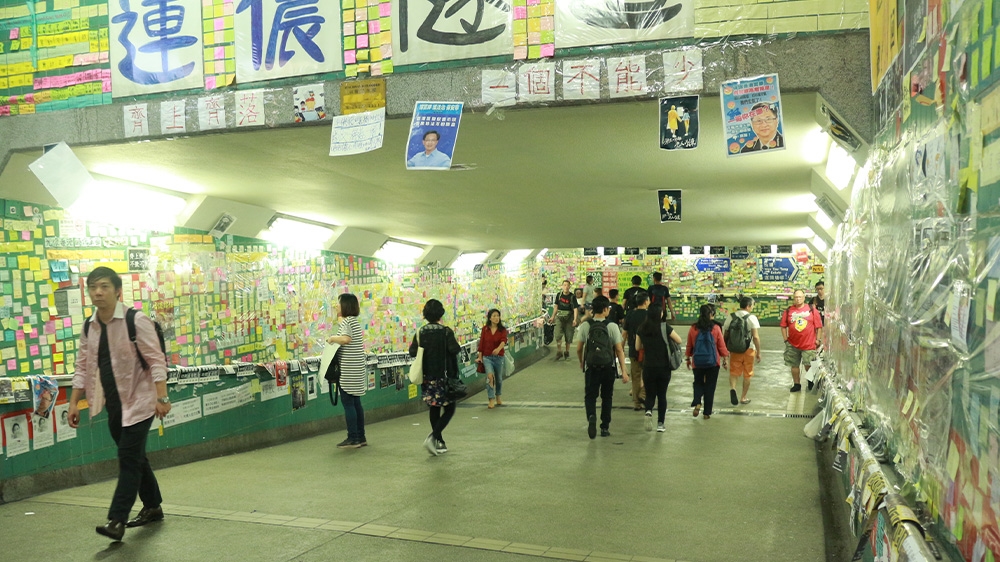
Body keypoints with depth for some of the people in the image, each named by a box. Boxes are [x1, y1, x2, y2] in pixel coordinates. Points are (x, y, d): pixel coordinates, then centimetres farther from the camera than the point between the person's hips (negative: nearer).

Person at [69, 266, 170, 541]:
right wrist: (74, 402, 8)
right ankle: (152, 506, 30)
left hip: (139, 400, -7)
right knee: (135, 457, 16)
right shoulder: (89, 327, 6)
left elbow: (156, 359, -15)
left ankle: (117, 519, -5)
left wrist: (162, 397, -20)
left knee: (129, 458, -8)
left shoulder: (136, 320, -13)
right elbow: (83, 367, 12)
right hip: (114, 403, 7)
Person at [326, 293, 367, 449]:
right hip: (356, 369, 10)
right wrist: (335, 340, 9)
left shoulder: (347, 321, -12)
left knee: (348, 403, -4)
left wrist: (332, 338, -14)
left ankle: (353, 439, 0)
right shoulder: (354, 321, 17)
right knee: (355, 403, 12)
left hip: (348, 370, -10)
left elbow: (346, 338, -30)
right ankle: (361, 437, 17)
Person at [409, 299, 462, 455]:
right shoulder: (446, 331, -11)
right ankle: (433, 437, -13)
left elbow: (412, 352, -3)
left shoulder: (421, 332, 0)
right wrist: (459, 347, 0)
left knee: (434, 408, 15)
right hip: (444, 376, -4)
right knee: (449, 408, 5)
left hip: (428, 376, 5)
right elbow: (454, 349, -21)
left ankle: (440, 443, 21)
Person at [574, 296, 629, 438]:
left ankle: (591, 416, -21)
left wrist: (581, 362, 20)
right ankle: (605, 428, 19)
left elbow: (579, 348, 0)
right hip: (608, 367, 0)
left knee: (590, 396, 8)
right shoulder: (612, 326, -8)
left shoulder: (585, 326, -5)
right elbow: (619, 350, -8)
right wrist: (623, 371, -4)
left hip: (591, 367, 0)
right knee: (606, 397, 15)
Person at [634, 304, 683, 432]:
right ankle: (660, 424, 12)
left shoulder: (642, 328, -2)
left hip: (648, 367, 1)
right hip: (663, 367, -1)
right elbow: (679, 341, -7)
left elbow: (638, 347, 7)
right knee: (662, 395, 11)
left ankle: (648, 411, -18)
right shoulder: (664, 327, -11)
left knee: (650, 394, 12)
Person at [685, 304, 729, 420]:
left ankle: (697, 403, -5)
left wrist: (688, 359, 17)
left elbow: (689, 346, 3)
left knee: (698, 383, 20)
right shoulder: (715, 328, -10)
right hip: (713, 362, -1)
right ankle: (707, 412, 12)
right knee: (710, 386, 9)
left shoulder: (693, 329, -6)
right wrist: (724, 359, 12)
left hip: (697, 362, 1)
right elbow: (721, 346, -2)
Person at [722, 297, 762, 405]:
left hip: (734, 349, 2)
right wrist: (758, 352, -6)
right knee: (747, 374, 13)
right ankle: (743, 397, 22)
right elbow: (756, 337, -14)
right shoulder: (752, 317, -10)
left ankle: (732, 388, -21)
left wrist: (727, 349, 18)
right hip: (749, 349, -2)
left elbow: (725, 334, 6)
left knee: (734, 372, 8)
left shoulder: (731, 317, 2)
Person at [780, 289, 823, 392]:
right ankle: (796, 384, 23)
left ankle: (811, 383, 26)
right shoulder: (788, 311, 2)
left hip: (809, 344, -2)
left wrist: (818, 339, -2)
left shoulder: (812, 310, -1)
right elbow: (783, 326, 6)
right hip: (793, 344, 2)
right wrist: (786, 339, 2)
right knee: (794, 365, 10)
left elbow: (819, 326, 1)